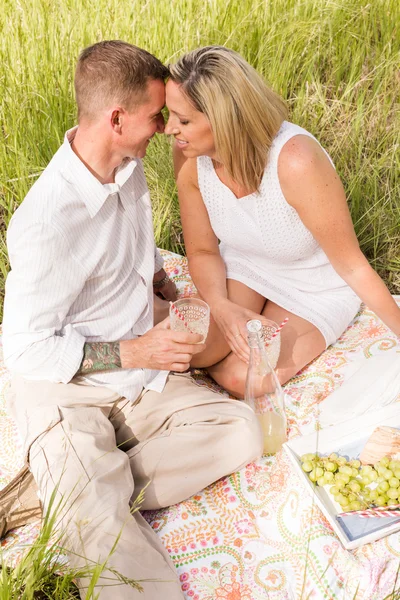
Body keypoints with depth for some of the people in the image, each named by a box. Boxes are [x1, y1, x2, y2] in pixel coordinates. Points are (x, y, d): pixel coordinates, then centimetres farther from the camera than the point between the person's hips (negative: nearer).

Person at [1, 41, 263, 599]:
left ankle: (55, 492, -14)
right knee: (107, 537, -33)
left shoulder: (129, 166, 3)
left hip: (141, 375, 9)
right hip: (65, 390, -8)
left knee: (240, 431, -17)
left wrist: (158, 278, 7)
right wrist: (133, 353, -18)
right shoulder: (46, 223, -24)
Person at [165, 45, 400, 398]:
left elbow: (351, 264, -23)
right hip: (243, 268, 4)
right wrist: (221, 306, -26)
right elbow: (203, 250, -6)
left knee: (242, 377, -21)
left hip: (315, 288, -3)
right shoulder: (190, 157, -20)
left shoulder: (296, 161, -36)